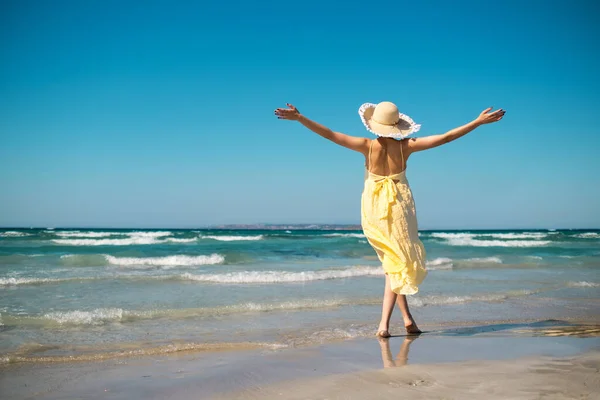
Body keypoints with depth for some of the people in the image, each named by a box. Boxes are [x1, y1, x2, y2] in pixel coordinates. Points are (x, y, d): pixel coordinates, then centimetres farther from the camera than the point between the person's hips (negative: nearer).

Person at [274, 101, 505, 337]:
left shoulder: (367, 146, -9)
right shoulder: (405, 147, -7)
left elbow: (329, 134, -13)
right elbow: (446, 137, -3)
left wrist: (298, 118, -10)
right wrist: (479, 121, 4)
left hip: (374, 210, 1)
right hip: (400, 207, -1)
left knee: (394, 261, 15)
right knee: (399, 263, 6)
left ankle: (407, 318, 11)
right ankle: (384, 324, -3)